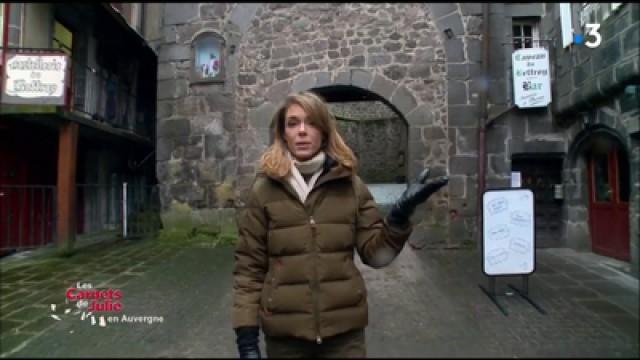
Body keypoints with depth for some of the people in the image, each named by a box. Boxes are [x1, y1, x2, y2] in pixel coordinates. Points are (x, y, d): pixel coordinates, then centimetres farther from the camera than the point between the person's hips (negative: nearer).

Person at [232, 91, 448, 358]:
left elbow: (375, 253, -1)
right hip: (284, 331, -1)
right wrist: (246, 334, -4)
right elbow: (248, 266, -3)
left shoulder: (350, 185, -1)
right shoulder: (263, 190, -5)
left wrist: (400, 215, -16)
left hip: (345, 327, 1)